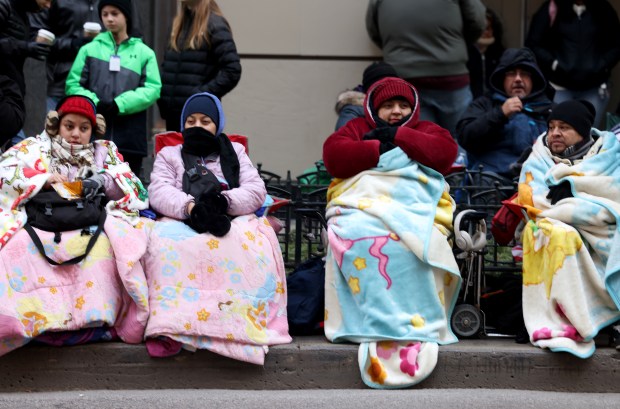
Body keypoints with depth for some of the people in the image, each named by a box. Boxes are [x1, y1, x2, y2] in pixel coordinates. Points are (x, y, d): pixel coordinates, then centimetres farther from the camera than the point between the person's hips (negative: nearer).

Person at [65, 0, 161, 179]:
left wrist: (119, 105, -14)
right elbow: (73, 85, 4)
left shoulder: (144, 53, 7)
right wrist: (94, 104, -14)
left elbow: (152, 89, -2)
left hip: (130, 138, 0)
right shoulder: (89, 50, 9)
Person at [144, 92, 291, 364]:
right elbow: (158, 191, 4)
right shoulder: (169, 155, 25)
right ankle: (171, 328, -49)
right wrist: (191, 207, -18)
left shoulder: (235, 152, 27)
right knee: (166, 241, -38)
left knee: (252, 243, -37)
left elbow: (256, 190, 9)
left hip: (234, 221, 1)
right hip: (182, 221, 0)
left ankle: (246, 325, -45)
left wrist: (223, 201, -14)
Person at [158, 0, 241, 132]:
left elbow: (232, 71, -14)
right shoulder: (178, 22, 13)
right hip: (172, 114, 7)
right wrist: (162, 91, 4)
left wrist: (203, 94, -17)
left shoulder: (214, 24, -9)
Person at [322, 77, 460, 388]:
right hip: (361, 210, 0)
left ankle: (415, 325, -34)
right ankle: (382, 325, -38)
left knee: (404, 242, -35)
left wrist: (398, 136, 4)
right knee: (358, 237, -35)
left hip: (413, 214, 0)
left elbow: (446, 152, 5)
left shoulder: (426, 130, 29)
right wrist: (379, 149, -1)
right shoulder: (358, 128, 29)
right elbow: (332, 154, 8)